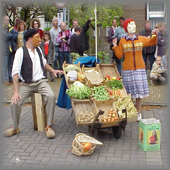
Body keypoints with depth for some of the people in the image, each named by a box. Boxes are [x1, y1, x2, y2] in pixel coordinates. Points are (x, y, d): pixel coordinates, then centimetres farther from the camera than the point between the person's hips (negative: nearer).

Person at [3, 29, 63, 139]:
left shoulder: (38, 49, 9)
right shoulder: (21, 51, -8)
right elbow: (15, 72, -14)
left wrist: (53, 70, 15)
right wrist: (16, 91, -22)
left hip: (41, 81, 3)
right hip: (27, 84, -3)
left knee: (51, 96, -26)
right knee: (15, 102, -21)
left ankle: (49, 126, -12)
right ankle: (15, 128, 8)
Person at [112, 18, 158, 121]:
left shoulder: (141, 39, 7)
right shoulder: (122, 41, 4)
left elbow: (152, 42, 20)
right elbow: (119, 55, 4)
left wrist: (155, 35, 3)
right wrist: (115, 47, -8)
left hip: (140, 68, 2)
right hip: (127, 70, -1)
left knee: (140, 91, 3)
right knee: (129, 92, 1)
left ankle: (138, 113, 17)